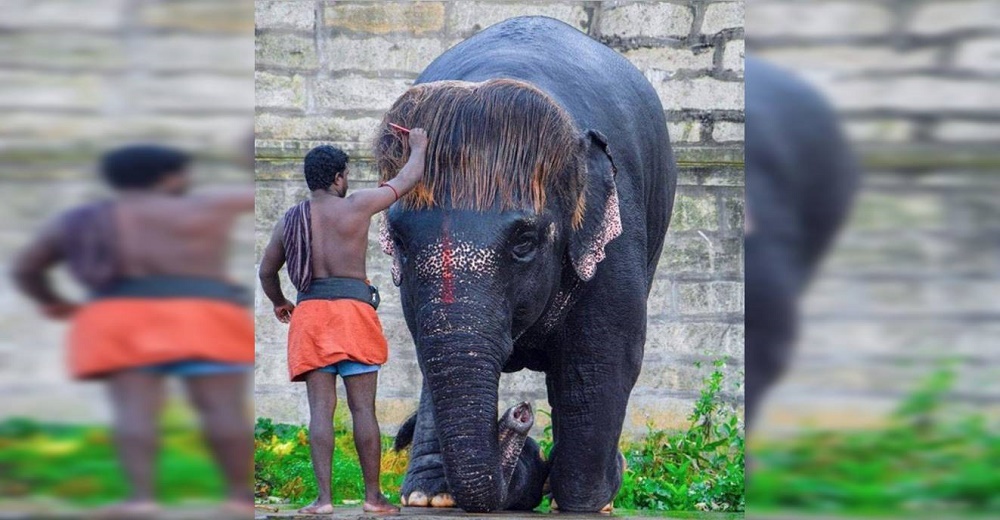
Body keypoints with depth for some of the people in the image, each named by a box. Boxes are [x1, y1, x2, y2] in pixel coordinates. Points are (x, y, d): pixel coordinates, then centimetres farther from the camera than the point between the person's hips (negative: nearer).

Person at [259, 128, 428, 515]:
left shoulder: (290, 219, 10)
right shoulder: (357, 206, 0)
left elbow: (266, 272, 19)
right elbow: (408, 179, 12)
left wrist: (279, 304, 39)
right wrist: (418, 146, 32)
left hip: (310, 312, 3)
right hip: (353, 308, -3)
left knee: (321, 409, -1)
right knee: (363, 408, -1)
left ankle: (324, 498, -9)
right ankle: (373, 497, 2)